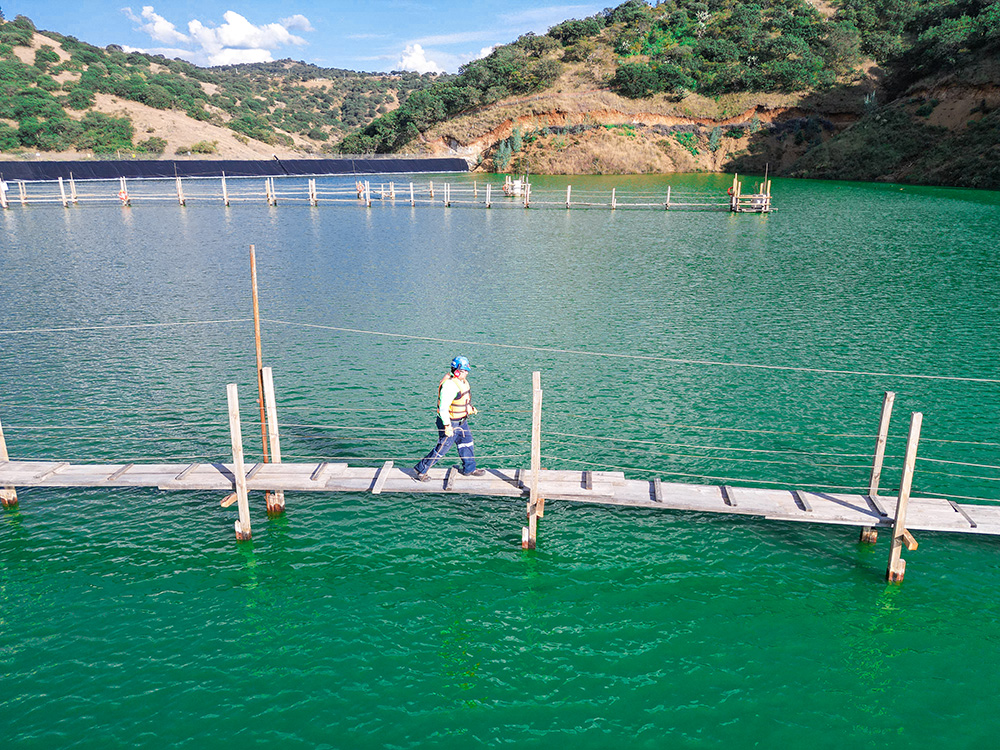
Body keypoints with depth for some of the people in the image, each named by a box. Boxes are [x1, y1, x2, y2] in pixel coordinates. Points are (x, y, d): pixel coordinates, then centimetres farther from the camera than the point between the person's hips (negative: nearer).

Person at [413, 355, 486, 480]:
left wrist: (470, 408, 15)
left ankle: (469, 469, 34)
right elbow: (443, 407, -28)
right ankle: (421, 469, 14)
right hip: (450, 422, -9)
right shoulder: (449, 385, -27)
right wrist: (447, 426, -28)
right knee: (442, 449, 1)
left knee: (467, 443, 18)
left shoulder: (462, 380, 3)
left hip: (461, 421, 9)